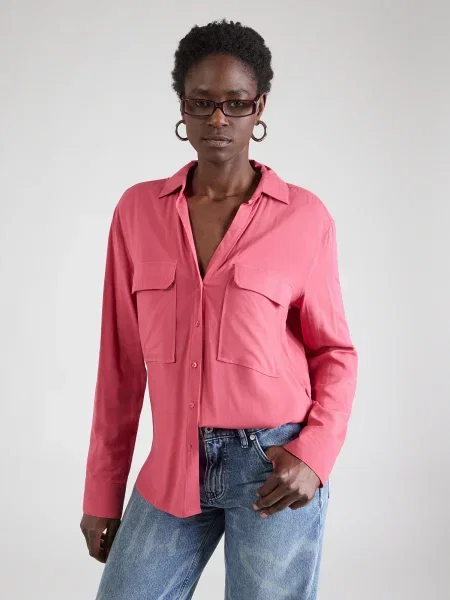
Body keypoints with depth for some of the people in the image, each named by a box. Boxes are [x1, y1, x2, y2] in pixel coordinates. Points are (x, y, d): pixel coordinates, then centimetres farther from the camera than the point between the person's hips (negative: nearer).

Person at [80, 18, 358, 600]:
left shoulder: (304, 217, -4)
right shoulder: (138, 210, 3)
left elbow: (334, 351, 4)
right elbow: (122, 358, 6)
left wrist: (315, 454, -13)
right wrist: (102, 491, 8)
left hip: (273, 469, -2)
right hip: (172, 468, 3)